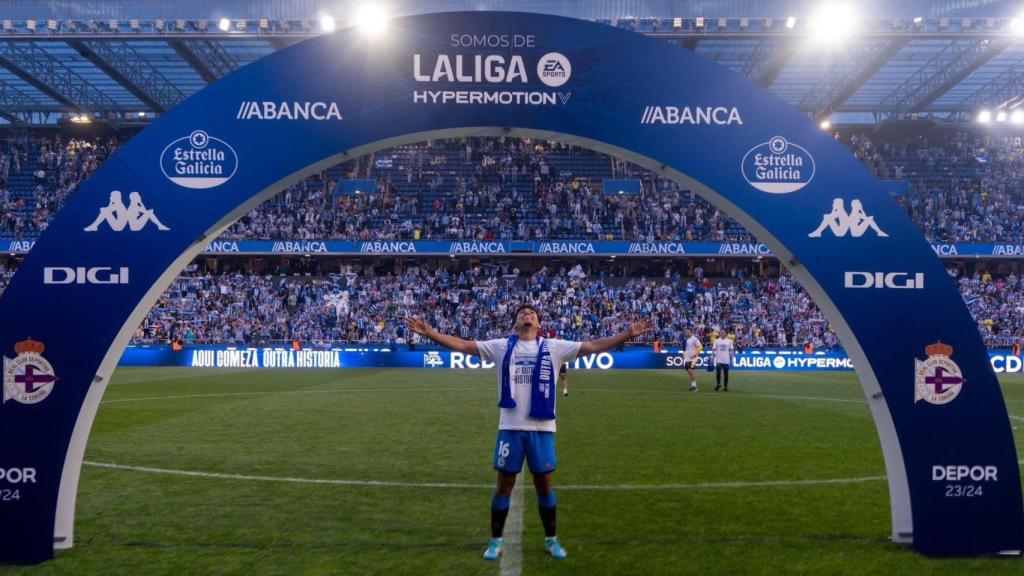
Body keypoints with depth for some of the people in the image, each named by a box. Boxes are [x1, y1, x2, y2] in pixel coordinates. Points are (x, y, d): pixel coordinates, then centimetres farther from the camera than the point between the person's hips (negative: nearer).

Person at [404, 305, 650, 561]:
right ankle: (495, 541, 22)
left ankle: (551, 539, 27)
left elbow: (593, 346, 0)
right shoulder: (501, 346, 3)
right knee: (504, 485, 8)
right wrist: (428, 332, -8)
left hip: (542, 428, 0)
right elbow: (462, 345, 1)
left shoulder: (554, 347, 3)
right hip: (510, 427, 0)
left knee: (544, 484, 10)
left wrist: (627, 334, -7)